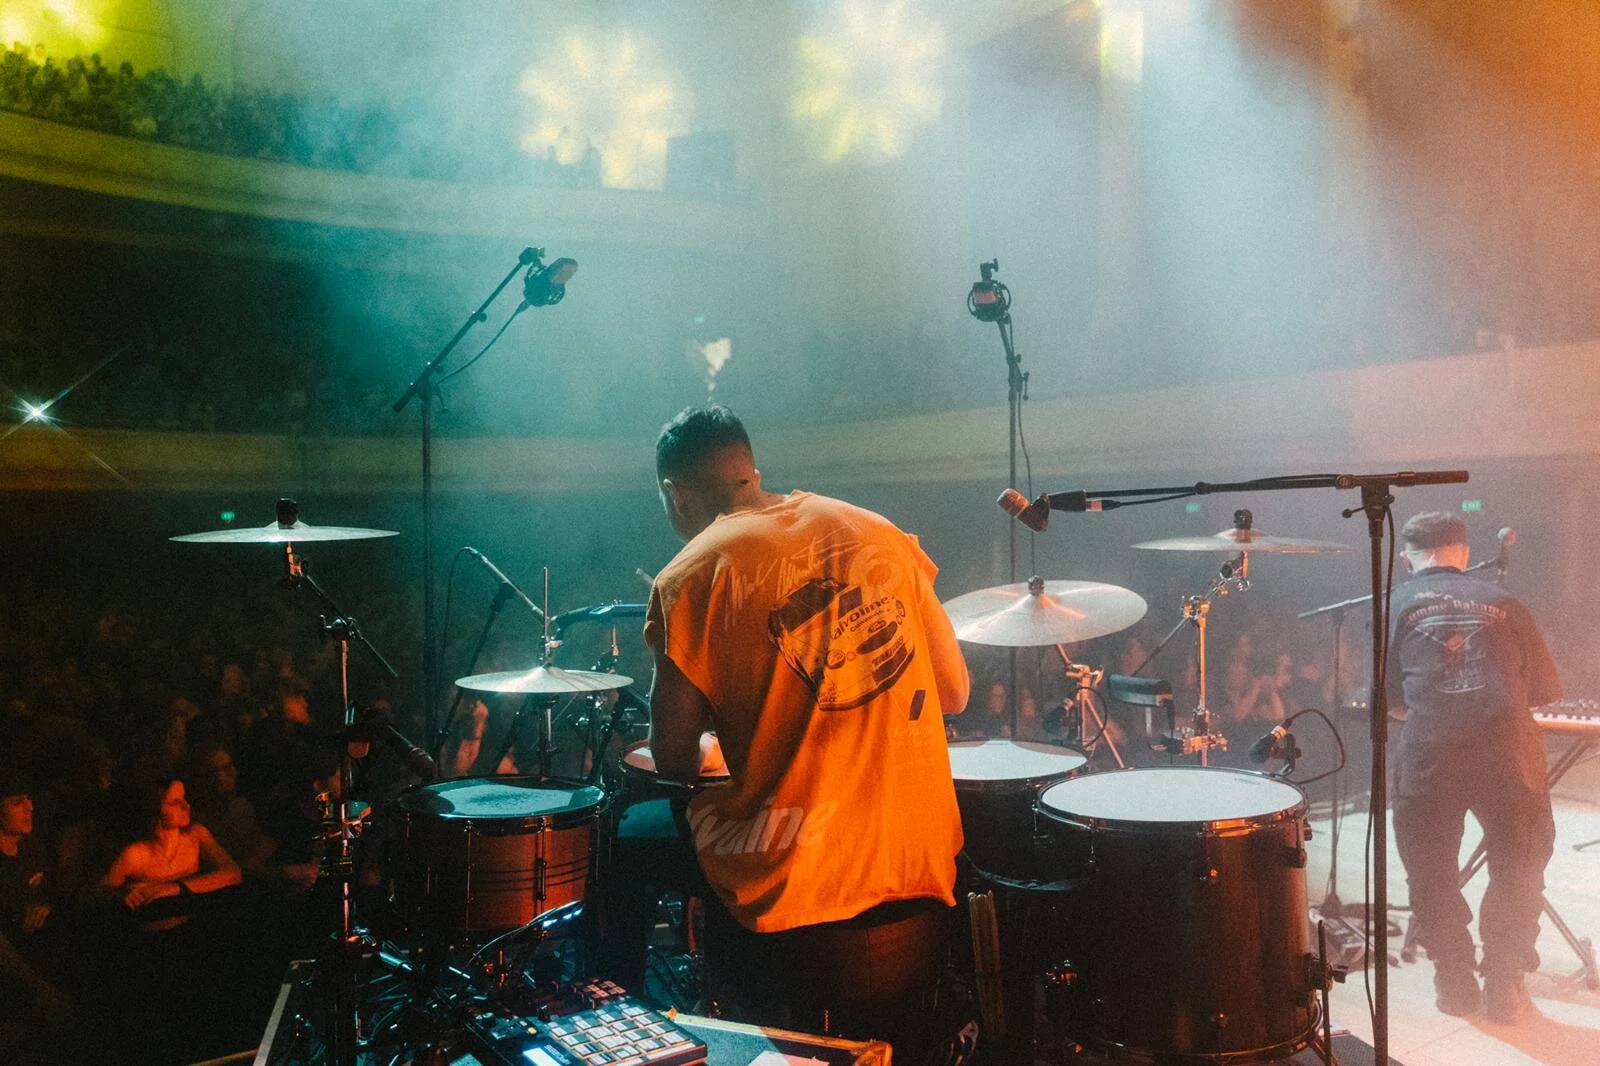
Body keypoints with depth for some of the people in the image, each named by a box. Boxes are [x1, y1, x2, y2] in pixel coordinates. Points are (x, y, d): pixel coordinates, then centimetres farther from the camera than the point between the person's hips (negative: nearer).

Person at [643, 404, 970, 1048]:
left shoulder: (689, 581, -7)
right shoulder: (880, 533, 6)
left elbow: (674, 761, -5)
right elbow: (953, 694, 9)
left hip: (787, 898, -4)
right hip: (919, 880, 4)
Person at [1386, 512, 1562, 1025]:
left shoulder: (1399, 604, 12)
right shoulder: (1502, 602, 15)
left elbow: (1388, 694, 9)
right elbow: (1547, 687, 18)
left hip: (1429, 752, -1)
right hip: (1507, 747, 1)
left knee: (1431, 876, 16)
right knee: (1518, 874, 18)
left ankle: (1454, 984, 23)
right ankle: (1504, 988, 21)